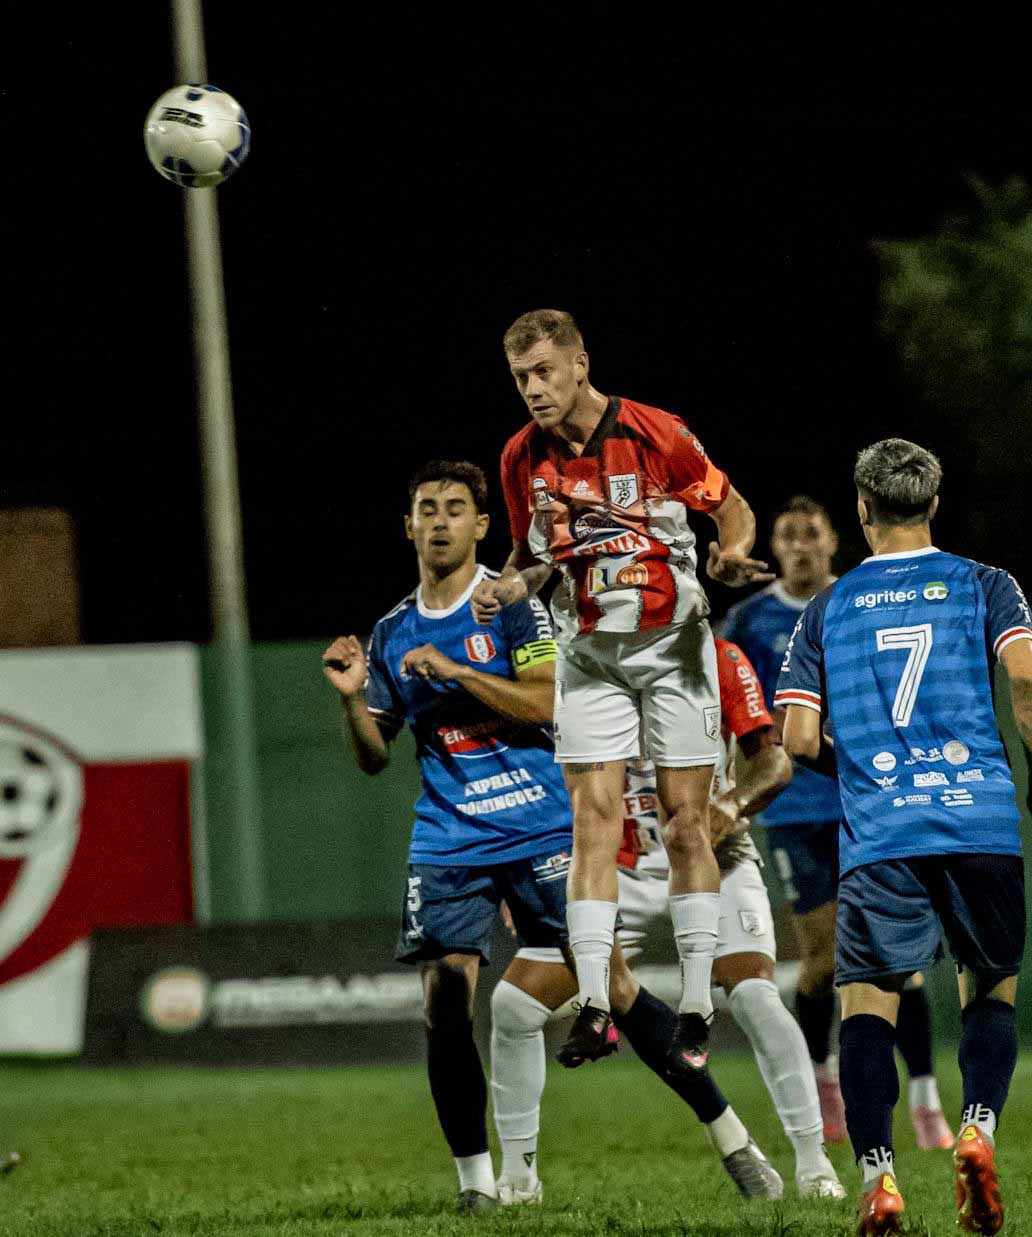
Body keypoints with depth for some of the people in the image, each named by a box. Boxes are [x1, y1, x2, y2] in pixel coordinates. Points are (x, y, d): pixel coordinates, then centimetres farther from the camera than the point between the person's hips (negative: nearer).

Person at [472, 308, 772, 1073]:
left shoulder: (656, 435, -13)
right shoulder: (523, 457, -1)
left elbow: (733, 509, -1)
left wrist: (732, 554, -22)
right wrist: (509, 587, -7)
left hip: (674, 644, -3)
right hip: (589, 653, 3)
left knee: (686, 823, -1)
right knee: (594, 820, -7)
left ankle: (697, 1009, 5)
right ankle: (593, 1007, -10)